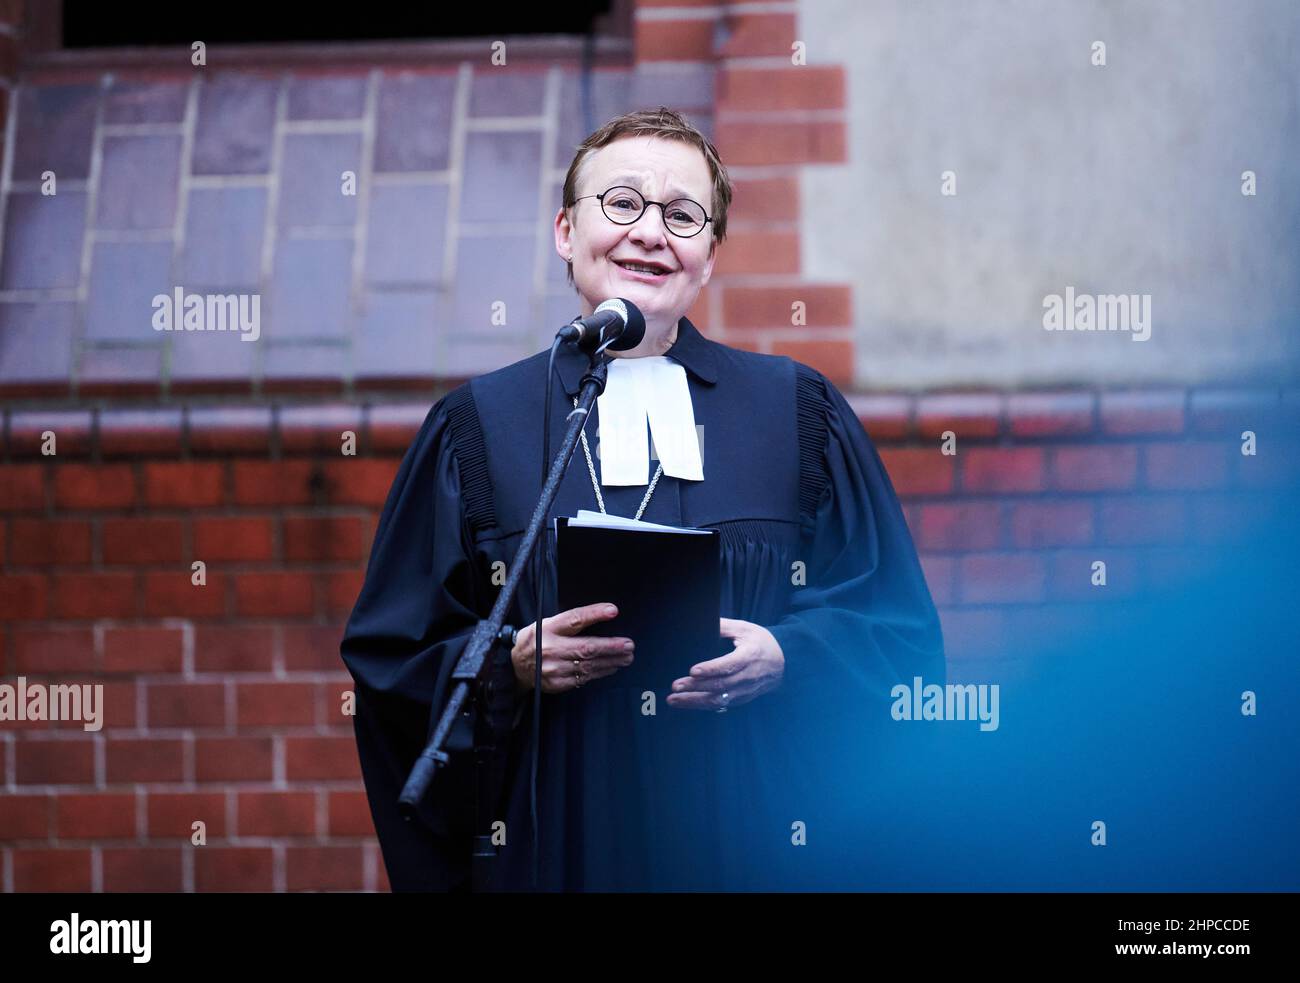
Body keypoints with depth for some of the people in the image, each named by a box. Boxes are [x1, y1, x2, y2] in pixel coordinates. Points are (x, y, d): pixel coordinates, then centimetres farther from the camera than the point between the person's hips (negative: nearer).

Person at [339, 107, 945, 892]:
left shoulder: (800, 415, 8)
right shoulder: (477, 428, 6)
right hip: (550, 851, 0)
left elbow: (902, 633, 6)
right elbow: (387, 655, 4)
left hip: (753, 850, 1)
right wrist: (508, 666, -15)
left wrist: (787, 660, -13)